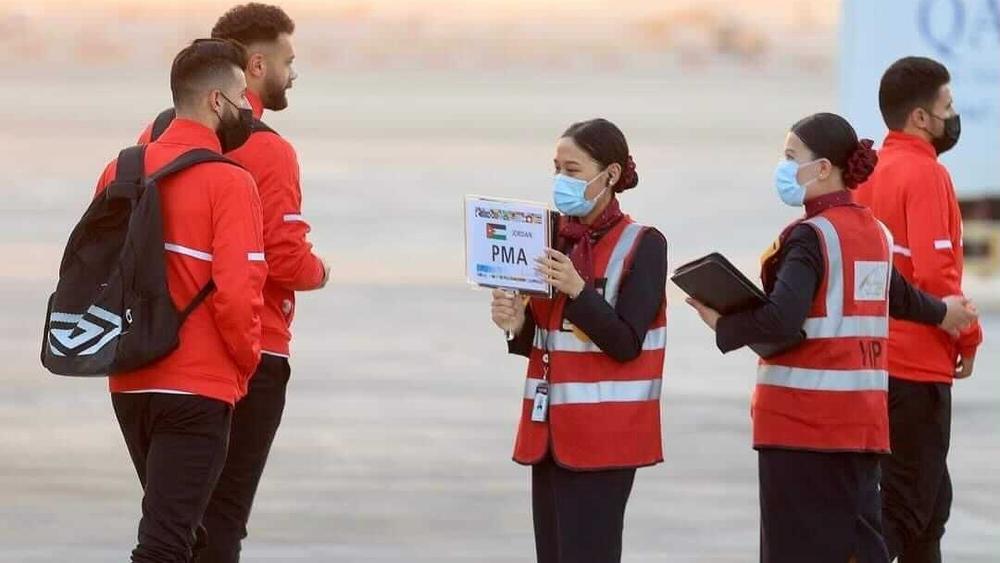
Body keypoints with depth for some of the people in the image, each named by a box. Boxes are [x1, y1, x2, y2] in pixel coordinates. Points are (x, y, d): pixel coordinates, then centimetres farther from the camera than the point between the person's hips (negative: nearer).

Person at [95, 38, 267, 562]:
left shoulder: (121, 171, 5)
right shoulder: (229, 183, -13)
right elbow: (236, 291, -18)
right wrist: (246, 360, -1)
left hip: (129, 382, 7)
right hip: (199, 387, -7)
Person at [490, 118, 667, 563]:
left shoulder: (643, 244, -8)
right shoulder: (555, 239, 11)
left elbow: (626, 343, -13)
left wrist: (578, 289, -25)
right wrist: (517, 324, -7)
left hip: (603, 436, -7)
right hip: (549, 428, 7)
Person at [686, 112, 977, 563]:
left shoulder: (811, 237, -12)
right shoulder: (874, 233, 12)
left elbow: (783, 320, -26)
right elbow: (897, 295, 32)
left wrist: (722, 324, -11)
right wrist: (942, 312, 52)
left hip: (805, 417, -8)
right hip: (861, 416, 8)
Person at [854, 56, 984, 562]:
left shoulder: (870, 173, 10)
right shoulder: (926, 175, -15)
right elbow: (934, 273, -22)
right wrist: (968, 337, -8)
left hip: (872, 356, 9)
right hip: (918, 363, -9)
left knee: (930, 498, 19)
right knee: (906, 503, -5)